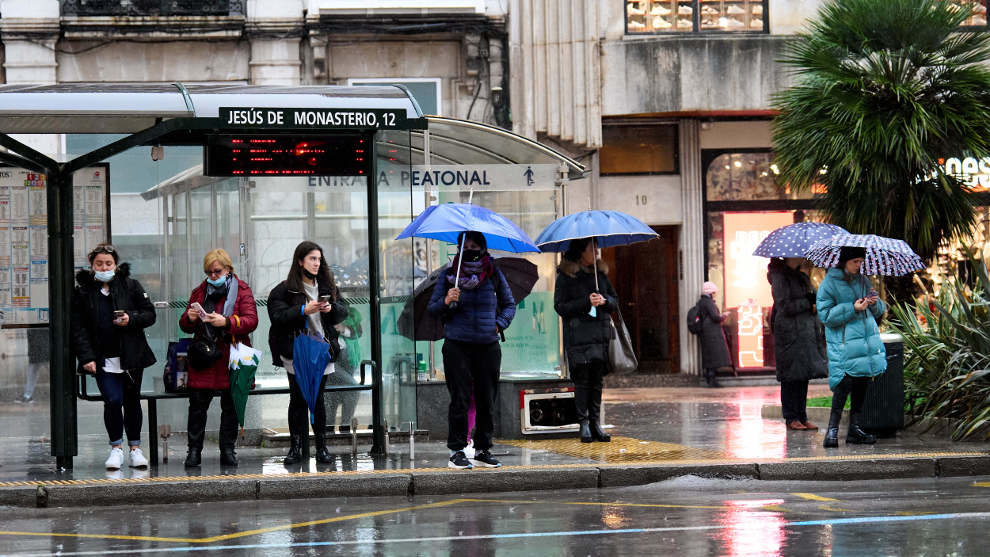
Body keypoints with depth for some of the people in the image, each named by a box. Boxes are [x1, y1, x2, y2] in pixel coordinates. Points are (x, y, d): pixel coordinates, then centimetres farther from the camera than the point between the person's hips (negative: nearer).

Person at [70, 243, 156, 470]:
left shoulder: (131, 286, 4)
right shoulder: (82, 292, 2)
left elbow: (150, 314, 6)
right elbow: (78, 328, 0)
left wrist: (131, 319, -14)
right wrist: (86, 357, -9)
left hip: (131, 356, 1)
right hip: (103, 359, -1)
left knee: (132, 401, 9)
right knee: (112, 400, -13)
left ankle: (135, 448, 21)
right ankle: (116, 448, 3)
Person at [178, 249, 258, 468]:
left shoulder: (242, 290, 4)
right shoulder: (200, 291, 14)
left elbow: (252, 320, -7)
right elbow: (185, 326, 17)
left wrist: (226, 322, -22)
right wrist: (190, 318, -7)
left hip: (231, 357, -2)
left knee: (230, 406, 4)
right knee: (197, 404, -2)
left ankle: (228, 450, 11)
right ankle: (194, 450, 4)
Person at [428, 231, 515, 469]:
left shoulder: (494, 275, 8)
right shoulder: (449, 276, 4)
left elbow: (509, 304, 19)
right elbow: (431, 308, 6)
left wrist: (499, 324, 2)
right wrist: (446, 301, -14)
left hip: (488, 346, 2)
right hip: (457, 345, -2)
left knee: (487, 400, 4)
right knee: (460, 399, -5)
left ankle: (483, 450, 13)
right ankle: (456, 451, 0)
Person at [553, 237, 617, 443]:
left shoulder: (600, 273, 14)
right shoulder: (565, 277, -1)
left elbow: (615, 300, 19)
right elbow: (560, 307, -6)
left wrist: (605, 301, -4)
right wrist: (587, 302, -15)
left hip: (600, 333, 5)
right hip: (577, 336, -4)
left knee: (597, 379, 3)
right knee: (582, 379, -6)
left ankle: (595, 422, 7)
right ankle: (584, 423, -3)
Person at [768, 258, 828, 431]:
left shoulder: (802, 277, 18)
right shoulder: (779, 277, -8)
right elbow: (784, 307, -15)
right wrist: (808, 302, -10)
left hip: (806, 333, 8)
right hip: (789, 334, -8)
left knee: (803, 376, 8)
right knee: (791, 377, -5)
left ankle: (802, 417, 12)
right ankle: (791, 418, 0)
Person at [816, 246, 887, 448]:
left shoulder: (862, 280, 14)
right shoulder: (829, 283, -5)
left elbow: (879, 312, 21)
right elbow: (826, 315, -10)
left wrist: (874, 303, -3)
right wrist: (853, 308, -17)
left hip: (867, 339, 7)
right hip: (844, 343, -7)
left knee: (862, 382, 7)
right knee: (845, 382, -16)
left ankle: (854, 427, 16)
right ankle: (832, 428, -10)